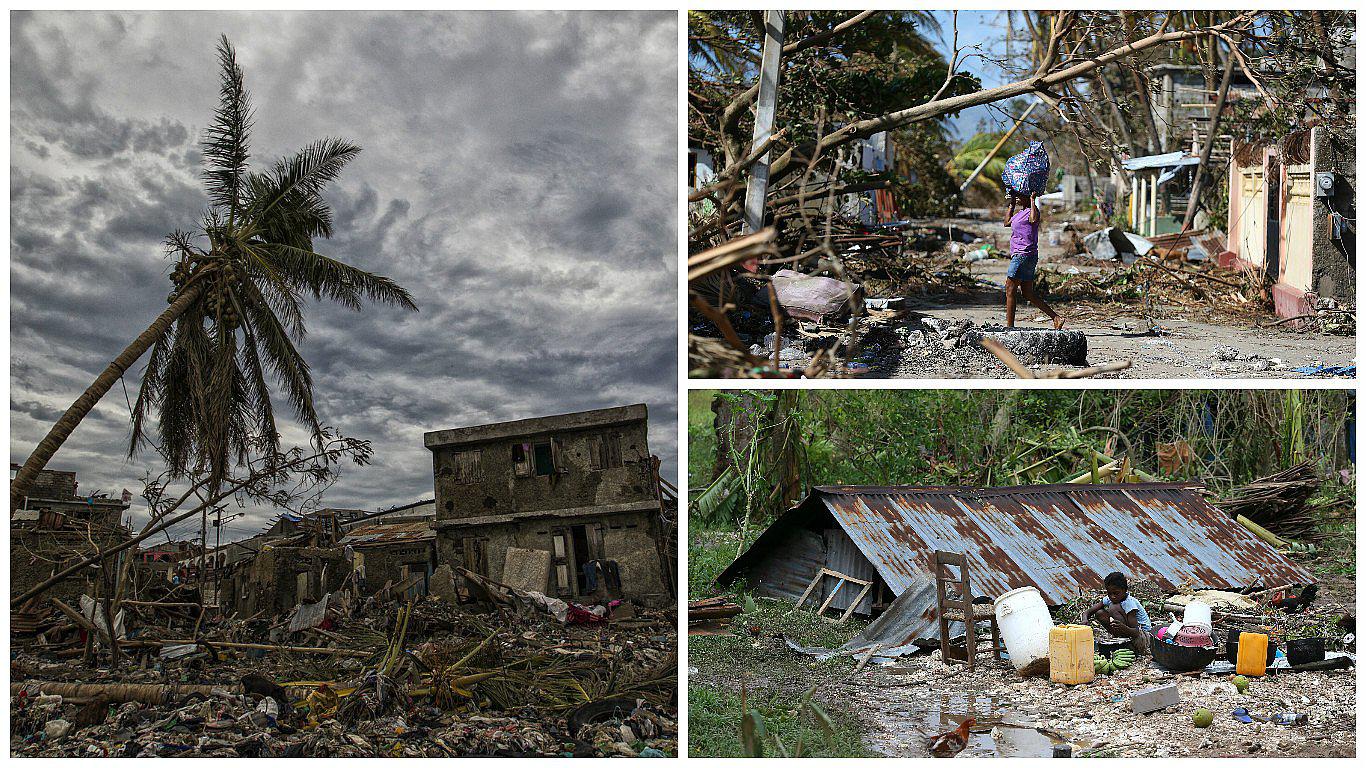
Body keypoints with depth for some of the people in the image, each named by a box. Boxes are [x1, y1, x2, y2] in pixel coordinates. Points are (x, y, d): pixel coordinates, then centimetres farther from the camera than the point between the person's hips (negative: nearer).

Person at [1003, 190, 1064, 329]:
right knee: (1028, 294, 11)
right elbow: (1007, 222, 31)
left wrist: (1032, 199, -23)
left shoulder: (1032, 211, -10)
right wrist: (1012, 204, 24)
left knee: (1010, 290, -6)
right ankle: (1056, 317, 10)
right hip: (1020, 256, 10)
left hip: (1024, 256, -10)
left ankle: (1009, 326, -4)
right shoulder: (1021, 212, 18)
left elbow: (1034, 219, -34)